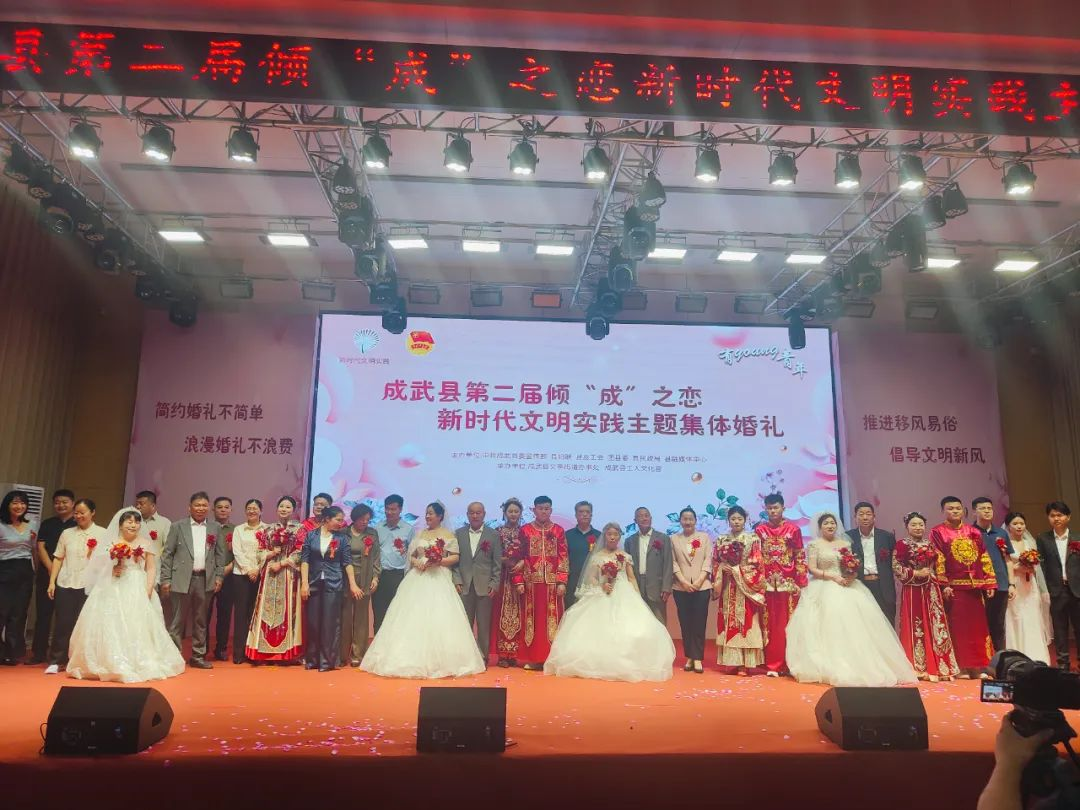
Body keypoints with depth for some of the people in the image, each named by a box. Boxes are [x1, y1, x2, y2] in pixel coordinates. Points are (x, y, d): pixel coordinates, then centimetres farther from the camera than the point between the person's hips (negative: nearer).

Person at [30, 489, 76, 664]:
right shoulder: (47, 524, 12)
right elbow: (41, 547, 4)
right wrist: (51, 568, -10)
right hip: (47, 574, 3)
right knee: (43, 614, 4)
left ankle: (65, 655, 4)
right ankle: (39, 653, 12)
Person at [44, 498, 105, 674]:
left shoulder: (103, 534, 1)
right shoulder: (67, 533, 9)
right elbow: (58, 559, 9)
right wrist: (52, 582, 4)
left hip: (89, 585, -2)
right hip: (65, 584, 2)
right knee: (63, 623, 2)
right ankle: (56, 660, 11)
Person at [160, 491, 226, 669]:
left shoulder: (215, 527, 9)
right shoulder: (178, 526, 2)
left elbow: (220, 554, 11)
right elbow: (167, 554, 1)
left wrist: (219, 576, 4)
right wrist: (165, 579, -4)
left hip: (205, 580, 3)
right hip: (181, 579, -2)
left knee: (201, 621, 10)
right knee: (177, 621, 2)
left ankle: (198, 656, 19)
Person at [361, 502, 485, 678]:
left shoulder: (448, 535, 3)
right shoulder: (419, 534, 15)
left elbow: (455, 558, -1)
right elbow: (410, 556, 15)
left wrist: (437, 561, -14)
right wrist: (416, 563, -6)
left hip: (438, 580, -4)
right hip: (418, 580, 4)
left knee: (439, 619, -10)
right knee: (413, 618, -2)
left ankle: (440, 661, -3)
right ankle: (413, 659, 3)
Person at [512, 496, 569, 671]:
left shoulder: (559, 531, 6)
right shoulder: (525, 531, 5)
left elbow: (564, 557, 3)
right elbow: (519, 557, 3)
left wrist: (562, 582, -4)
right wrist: (519, 581, -3)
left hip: (553, 583, 0)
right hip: (531, 582, 0)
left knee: (552, 619, 2)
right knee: (532, 620, 3)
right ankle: (532, 658, 9)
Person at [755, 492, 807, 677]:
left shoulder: (793, 529, 1)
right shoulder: (759, 530, 5)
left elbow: (800, 557, 2)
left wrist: (801, 584, -2)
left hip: (788, 583, -1)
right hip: (767, 583, 1)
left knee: (787, 623, 2)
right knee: (770, 624, 2)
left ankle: (788, 663, 11)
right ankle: (772, 665, 7)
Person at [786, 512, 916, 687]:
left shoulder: (845, 544, 16)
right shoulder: (815, 544, 2)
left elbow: (853, 566, 16)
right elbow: (812, 569, -4)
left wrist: (852, 575, -7)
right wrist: (833, 576, -15)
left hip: (847, 588, 4)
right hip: (825, 590, -4)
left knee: (853, 624, -9)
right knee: (831, 623, -17)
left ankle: (859, 667, -5)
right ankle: (835, 669, -17)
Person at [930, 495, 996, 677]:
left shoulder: (973, 532, 13)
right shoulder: (937, 532, -1)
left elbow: (984, 558, 12)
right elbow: (937, 561, -8)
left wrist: (989, 583, 5)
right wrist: (943, 585, -15)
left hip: (975, 586, 5)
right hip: (954, 587, -5)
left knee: (977, 626, 6)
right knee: (957, 626, -2)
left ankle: (977, 667, 14)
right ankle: (960, 667, 3)